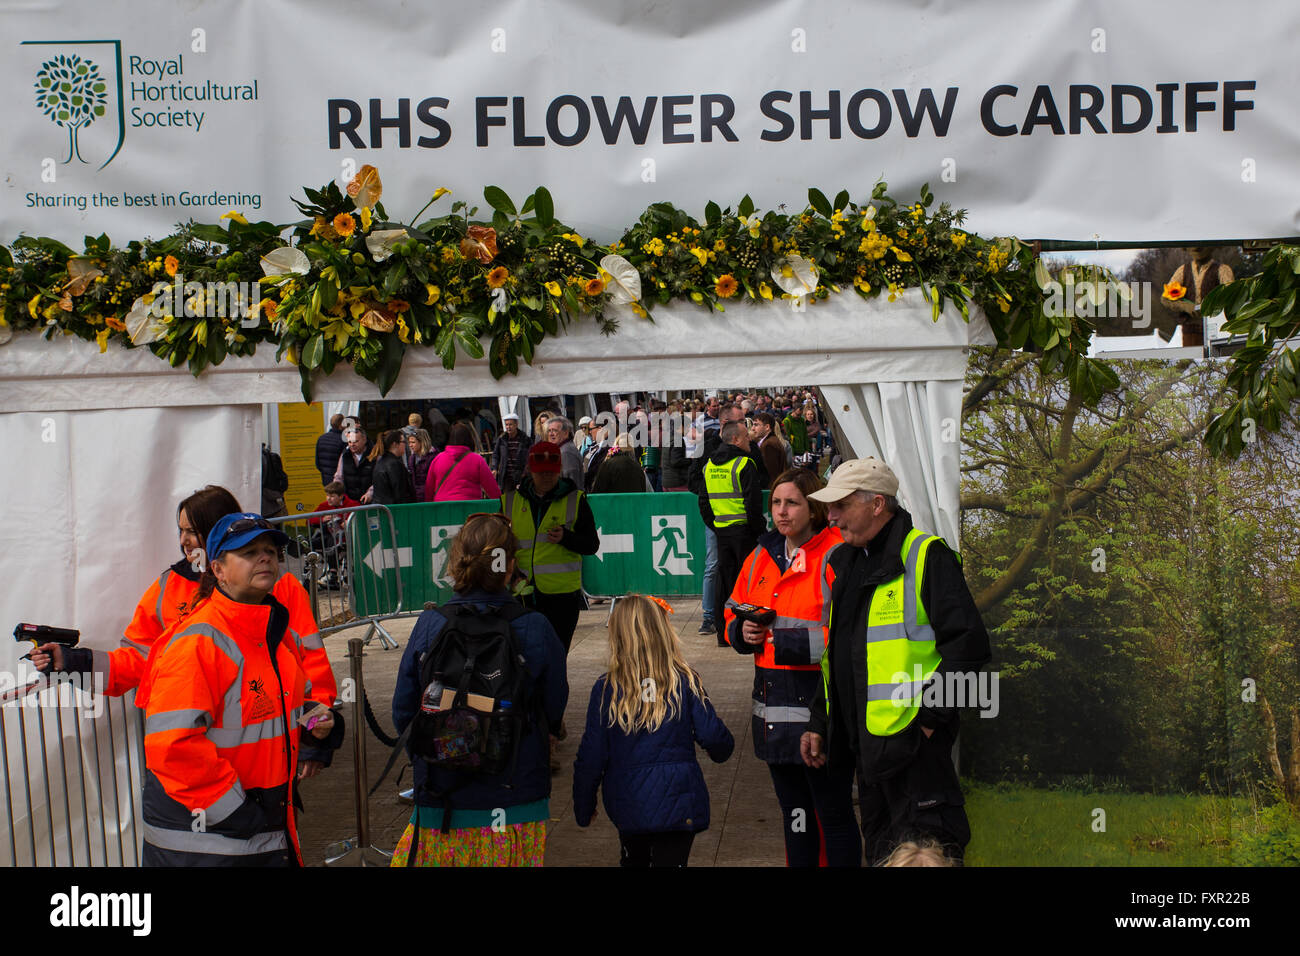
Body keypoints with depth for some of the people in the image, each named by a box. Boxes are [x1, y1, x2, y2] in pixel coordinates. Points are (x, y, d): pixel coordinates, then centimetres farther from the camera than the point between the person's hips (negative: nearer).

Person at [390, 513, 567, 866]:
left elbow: (403, 715, -3)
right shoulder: (536, 629, -12)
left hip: (443, 800, 0)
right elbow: (554, 715, -1)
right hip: (517, 797, 0)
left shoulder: (430, 626, -11)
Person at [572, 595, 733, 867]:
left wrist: (583, 809, 7)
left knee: (634, 858, 25)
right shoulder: (684, 681, -10)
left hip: (627, 806, 1)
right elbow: (713, 735, -8)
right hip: (677, 803, -1)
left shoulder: (607, 688, -9)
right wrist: (722, 750, 17)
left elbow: (591, 756, -6)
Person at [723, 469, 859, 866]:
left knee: (833, 814, 1)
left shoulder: (835, 556, -12)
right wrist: (743, 631, 0)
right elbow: (733, 612, 22)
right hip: (774, 708, 7)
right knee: (793, 811, 20)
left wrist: (792, 643, -22)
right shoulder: (761, 557, 12)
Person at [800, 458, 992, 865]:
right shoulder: (842, 563, 15)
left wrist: (928, 716, -18)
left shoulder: (925, 556, -10)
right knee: (880, 853, 17)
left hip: (914, 741, -8)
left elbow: (968, 645, -16)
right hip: (866, 745, 8)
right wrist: (819, 722, 18)